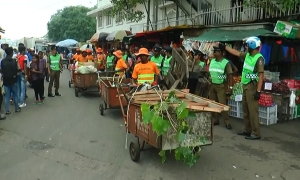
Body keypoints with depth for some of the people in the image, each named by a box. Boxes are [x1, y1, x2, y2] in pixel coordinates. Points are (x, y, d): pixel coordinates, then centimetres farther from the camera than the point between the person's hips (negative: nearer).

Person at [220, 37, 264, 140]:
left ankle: (256, 134, 1)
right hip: (245, 86, 9)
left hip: (252, 87, -9)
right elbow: (236, 53, 24)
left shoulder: (259, 58, -16)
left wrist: (258, 91, -24)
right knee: (245, 110, 14)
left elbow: (261, 75, -20)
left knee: (252, 111, -6)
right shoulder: (247, 55, 9)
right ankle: (247, 130, 25)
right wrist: (225, 46, 25)